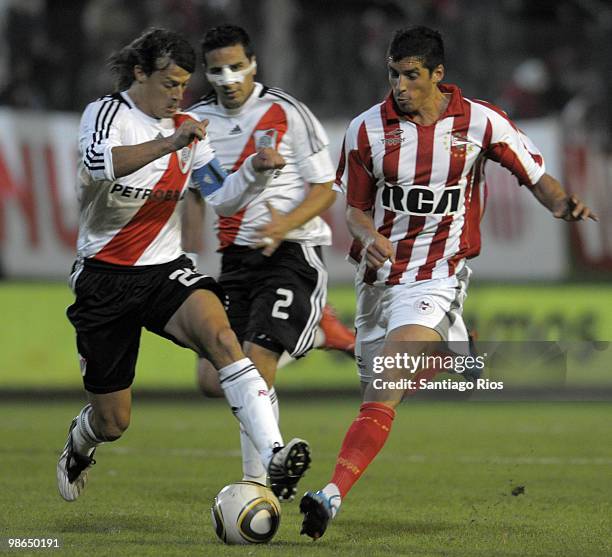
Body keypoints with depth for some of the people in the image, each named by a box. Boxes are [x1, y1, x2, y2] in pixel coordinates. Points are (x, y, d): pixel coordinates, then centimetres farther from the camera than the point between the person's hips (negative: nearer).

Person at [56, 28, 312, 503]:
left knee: (220, 335, -31)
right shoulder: (106, 113, -9)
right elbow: (98, 162, -32)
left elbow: (223, 196, 7)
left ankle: (274, 455, -42)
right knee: (112, 421, 5)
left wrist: (255, 170, -13)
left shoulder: (187, 128, 8)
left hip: (166, 270, 3)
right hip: (104, 279, -3)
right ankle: (79, 444, 45)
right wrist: (170, 143, -42)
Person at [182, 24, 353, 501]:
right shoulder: (199, 120, 8)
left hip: (291, 253, -6)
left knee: (256, 362, -20)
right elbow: (196, 194, 20)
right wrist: (188, 264, 14)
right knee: (214, 380, -2)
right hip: (235, 260, 6)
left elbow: (325, 188, -6)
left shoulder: (286, 113, -8)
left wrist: (285, 224, -23)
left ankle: (258, 481, -14)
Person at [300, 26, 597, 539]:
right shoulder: (367, 129, -1)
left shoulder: (480, 122, -5)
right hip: (378, 277, 4)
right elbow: (354, 208, 6)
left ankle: (333, 497, -32)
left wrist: (563, 204, -18)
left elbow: (536, 176, 4)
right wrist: (368, 236, -17)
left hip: (436, 279, -4)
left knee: (384, 390, -22)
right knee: (379, 391, 9)